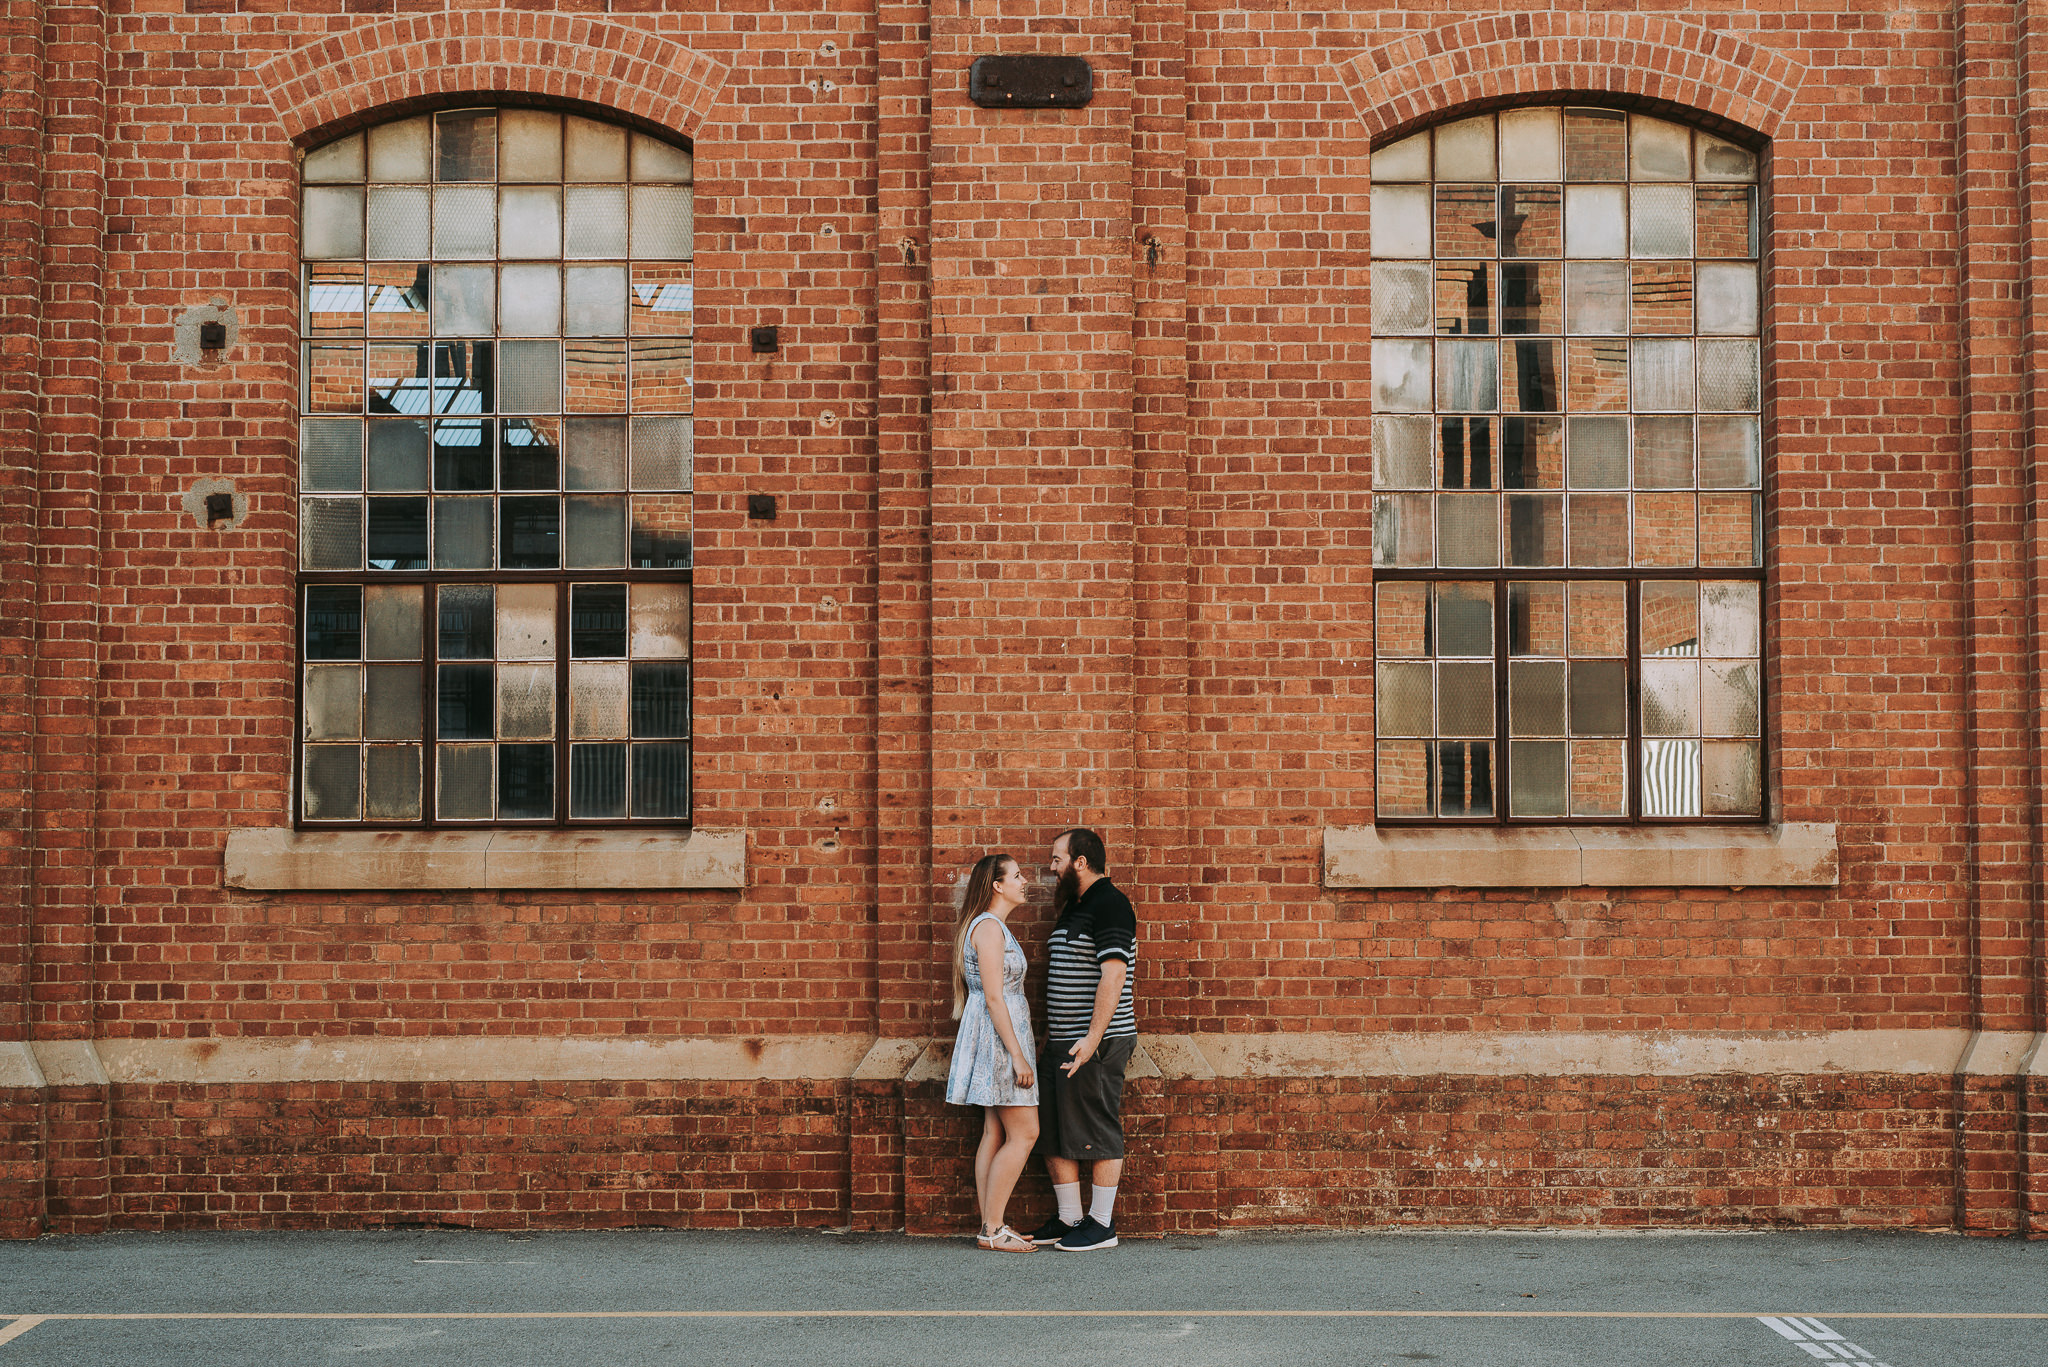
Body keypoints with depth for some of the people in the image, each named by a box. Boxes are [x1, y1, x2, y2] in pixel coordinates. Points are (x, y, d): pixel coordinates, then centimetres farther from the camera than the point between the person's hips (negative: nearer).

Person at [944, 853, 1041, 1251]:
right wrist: (1017, 1054, -21)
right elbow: (994, 997, -19)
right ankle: (993, 1228, -7)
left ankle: (990, 1227, 10)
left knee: (995, 1134, 9)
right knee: (1024, 1132, -9)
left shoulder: (994, 927, 17)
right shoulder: (988, 927, -14)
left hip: (995, 1033, 10)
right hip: (998, 1035, -10)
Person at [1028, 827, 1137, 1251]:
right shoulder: (1073, 907, 18)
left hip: (1096, 1042, -10)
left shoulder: (1110, 905, -13)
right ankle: (1068, 1219, 19)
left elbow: (1113, 973, -22)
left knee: (1097, 1134, -4)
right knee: (1053, 1133, 11)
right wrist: (1053, 1040, 22)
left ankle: (1102, 1224, 3)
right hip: (1062, 1042, 10)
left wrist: (1093, 1037, -28)